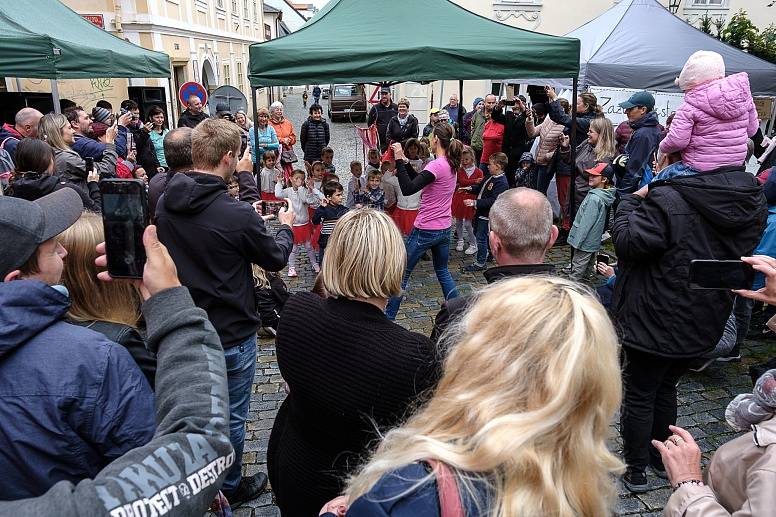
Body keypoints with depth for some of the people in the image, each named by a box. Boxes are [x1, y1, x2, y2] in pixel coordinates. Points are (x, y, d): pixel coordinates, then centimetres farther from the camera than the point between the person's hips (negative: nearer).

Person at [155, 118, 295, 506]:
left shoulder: (165, 203, -7)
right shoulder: (239, 216, -27)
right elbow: (275, 259, -10)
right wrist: (286, 226, 10)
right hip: (230, 336, -6)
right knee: (231, 416, 14)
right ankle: (231, 488, 35)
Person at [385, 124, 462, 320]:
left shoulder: (436, 166, -22)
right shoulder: (451, 164, 6)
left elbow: (407, 190, -29)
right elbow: (419, 180, 14)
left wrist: (399, 160, -25)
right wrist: (404, 162, 6)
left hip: (425, 230, -8)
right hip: (444, 229, 8)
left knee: (402, 273, 6)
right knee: (442, 271, 24)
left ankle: (388, 317, 15)